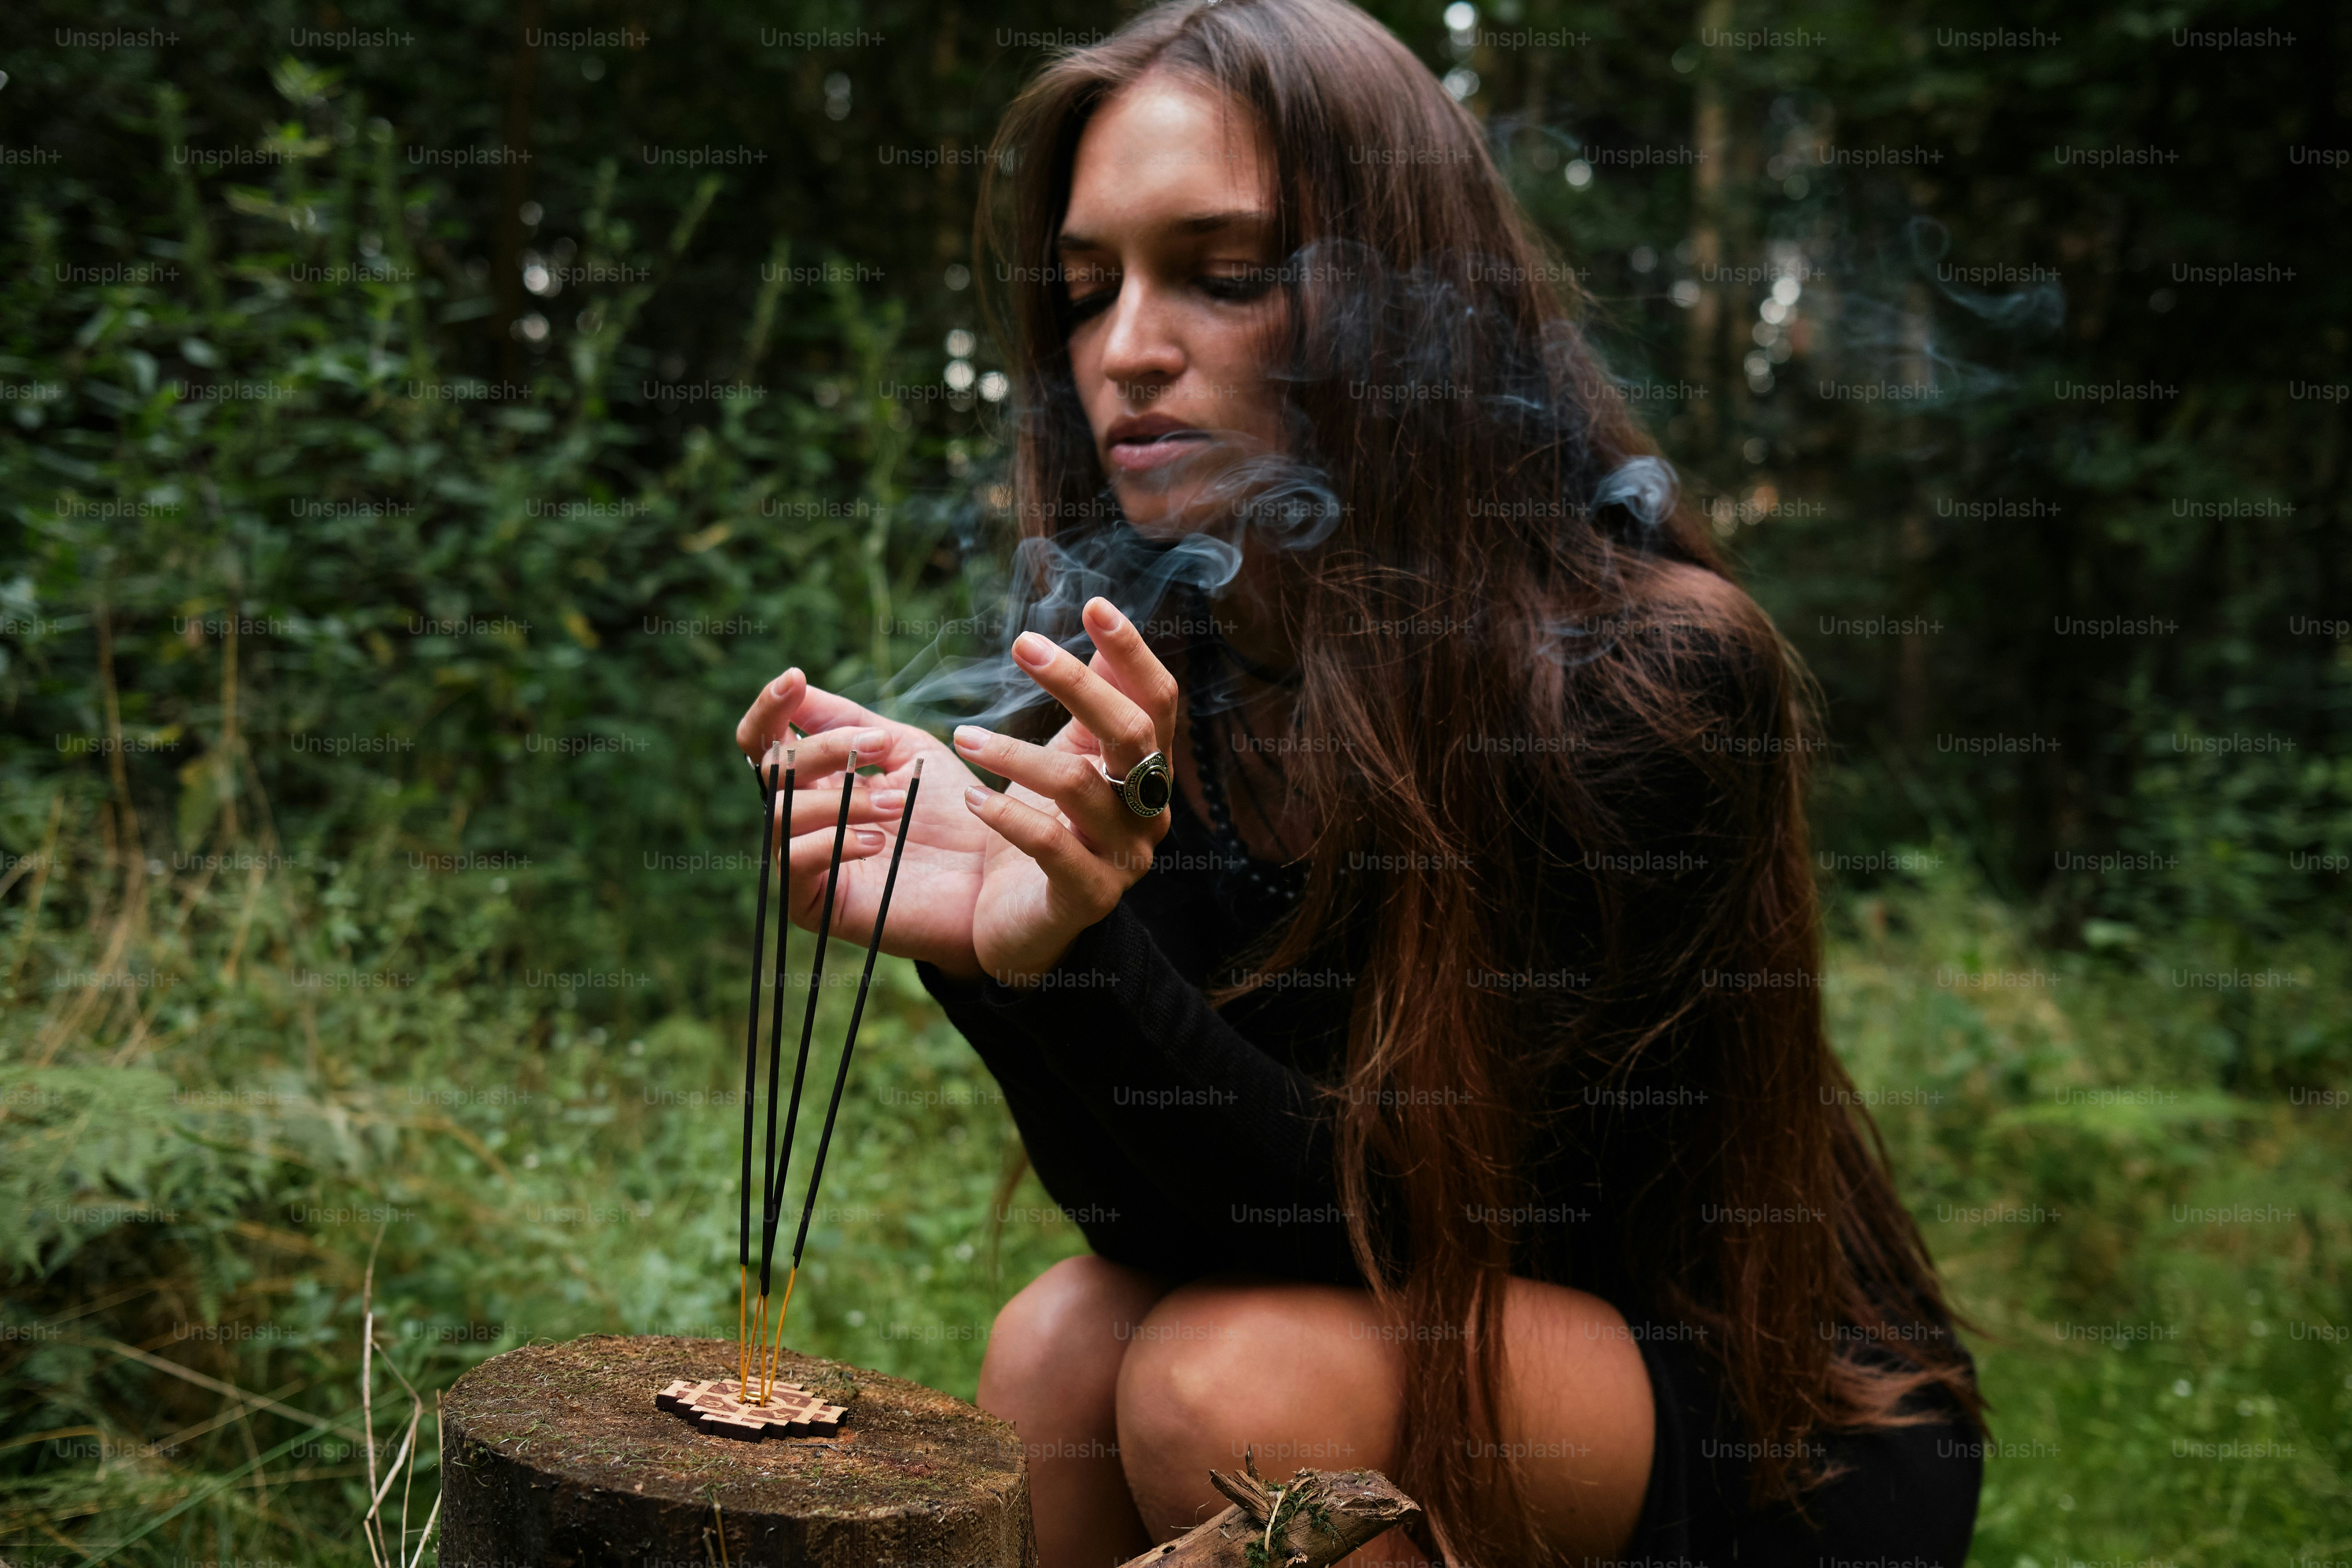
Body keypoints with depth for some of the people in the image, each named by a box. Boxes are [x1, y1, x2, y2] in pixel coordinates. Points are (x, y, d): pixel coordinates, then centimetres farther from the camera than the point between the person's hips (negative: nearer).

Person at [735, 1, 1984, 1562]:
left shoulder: (1659, 673, -24)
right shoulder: (1140, 666, -7)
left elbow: (1414, 1226, -23)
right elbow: (1176, 1219, -11)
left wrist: (1083, 957, -38)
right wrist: (995, 943, -30)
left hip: (1788, 1432, -4)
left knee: (1245, 1378, -28)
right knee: (1063, 1341, -22)